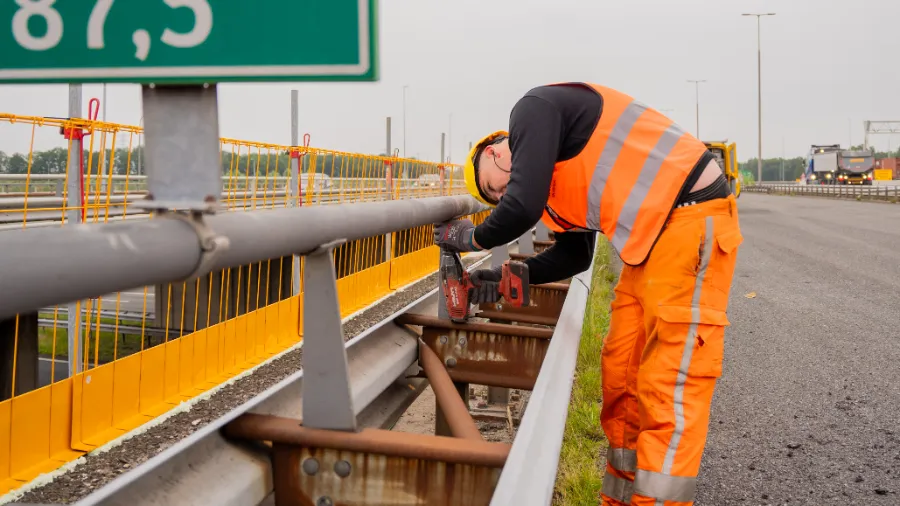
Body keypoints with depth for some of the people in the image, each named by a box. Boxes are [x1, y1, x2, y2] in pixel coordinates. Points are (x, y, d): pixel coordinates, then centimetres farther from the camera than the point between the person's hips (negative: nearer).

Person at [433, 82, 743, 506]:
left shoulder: (534, 110, -7)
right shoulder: (559, 173, 21)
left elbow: (524, 206, -17)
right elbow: (574, 255, 24)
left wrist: (474, 239, 0)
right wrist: (509, 276, 17)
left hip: (692, 220, -10)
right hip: (653, 235, 10)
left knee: (669, 384, -9)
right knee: (620, 374, 11)